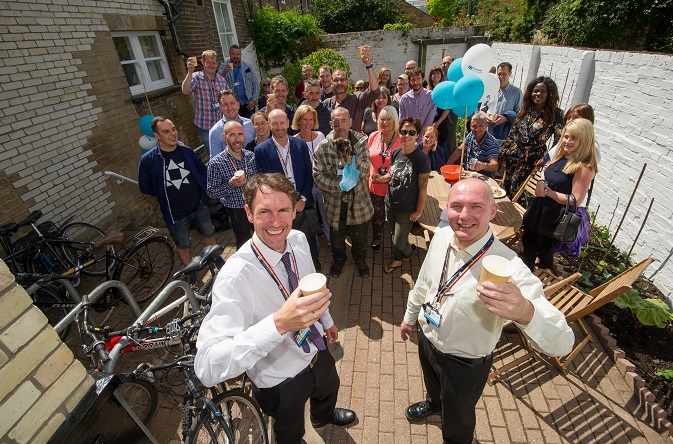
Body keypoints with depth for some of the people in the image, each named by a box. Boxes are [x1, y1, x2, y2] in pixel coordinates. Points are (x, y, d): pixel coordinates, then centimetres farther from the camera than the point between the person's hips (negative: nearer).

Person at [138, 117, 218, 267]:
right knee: (182, 246, 15)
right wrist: (164, 194, -1)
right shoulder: (148, 160, -15)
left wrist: (202, 190, -1)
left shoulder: (187, 151, -7)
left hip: (200, 206, 3)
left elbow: (203, 170, 7)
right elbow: (145, 187, -3)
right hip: (176, 215, -2)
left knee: (209, 235, 21)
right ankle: (191, 275, 39)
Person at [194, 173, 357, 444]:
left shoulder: (299, 240, -17)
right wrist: (278, 323, -56)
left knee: (329, 389, 37)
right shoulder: (235, 277, -37)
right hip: (281, 383, -6)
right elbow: (207, 368, -43)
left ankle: (324, 416, 73)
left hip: (317, 352, 6)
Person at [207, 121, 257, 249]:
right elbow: (211, 192, -13)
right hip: (237, 212, -4)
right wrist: (231, 184, -27)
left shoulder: (252, 156, -4)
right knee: (244, 244, 16)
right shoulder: (216, 163, -16)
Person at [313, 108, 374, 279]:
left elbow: (366, 169, -18)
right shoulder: (323, 147, -14)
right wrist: (340, 185, -23)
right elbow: (318, 175, -14)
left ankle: (360, 258, 52)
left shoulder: (361, 141, -10)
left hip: (359, 200, 1)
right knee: (337, 236, 22)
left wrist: (351, 158, -36)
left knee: (360, 236, 21)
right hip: (336, 202, 0)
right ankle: (339, 259, 53)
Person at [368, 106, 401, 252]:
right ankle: (376, 238, 44)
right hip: (375, 185, 3)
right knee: (377, 216, 21)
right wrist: (368, 178, 4)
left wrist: (385, 178, -17)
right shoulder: (373, 136, -1)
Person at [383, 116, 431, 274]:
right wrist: (379, 178, -10)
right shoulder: (396, 153, -2)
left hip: (407, 210, -5)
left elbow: (423, 188, -16)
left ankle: (409, 250, 42)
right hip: (390, 204, 6)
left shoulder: (422, 159, -20)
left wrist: (419, 211, -11)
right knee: (394, 235, 22)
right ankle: (397, 260, 46)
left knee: (399, 242, 6)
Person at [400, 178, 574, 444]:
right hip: (426, 339, 5)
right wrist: (410, 316, 13)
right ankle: (434, 403, 72)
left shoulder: (508, 268, -36)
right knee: (433, 384, 38)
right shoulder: (441, 236, -18)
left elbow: (562, 344, -40)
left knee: (456, 423, 27)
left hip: (464, 365, -5)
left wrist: (525, 311, -61)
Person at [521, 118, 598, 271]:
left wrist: (548, 192, -21)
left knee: (545, 251, 12)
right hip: (539, 208, 8)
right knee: (528, 241, 24)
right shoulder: (561, 155, 1)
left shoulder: (585, 167, -21)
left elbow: (576, 200, -23)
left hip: (556, 217, -8)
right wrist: (541, 182, -7)